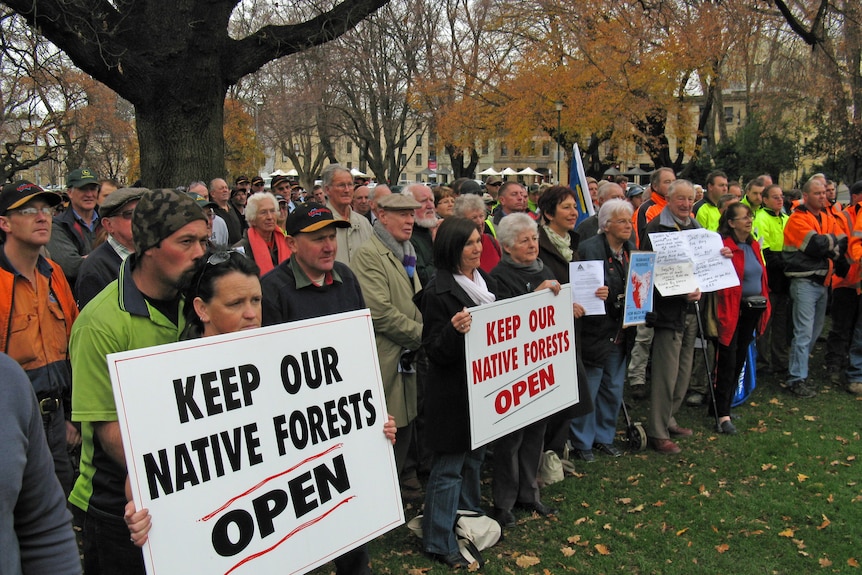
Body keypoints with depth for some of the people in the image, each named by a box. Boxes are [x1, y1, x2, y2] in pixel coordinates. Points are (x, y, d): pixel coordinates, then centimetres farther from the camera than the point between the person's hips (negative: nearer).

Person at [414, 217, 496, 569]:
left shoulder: (483, 281, 8)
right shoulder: (439, 292, -17)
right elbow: (434, 351, -18)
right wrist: (454, 331, -34)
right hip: (453, 392, -8)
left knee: (475, 456, 20)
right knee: (449, 466, 0)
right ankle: (439, 542, 11)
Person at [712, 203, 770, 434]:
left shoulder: (753, 245, 12)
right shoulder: (724, 246, -14)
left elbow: (761, 275, 18)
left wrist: (764, 305, 13)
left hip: (752, 310, 8)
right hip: (733, 310, -8)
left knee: (740, 358, 13)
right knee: (728, 361, -5)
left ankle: (724, 405, 24)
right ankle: (722, 414, 0)